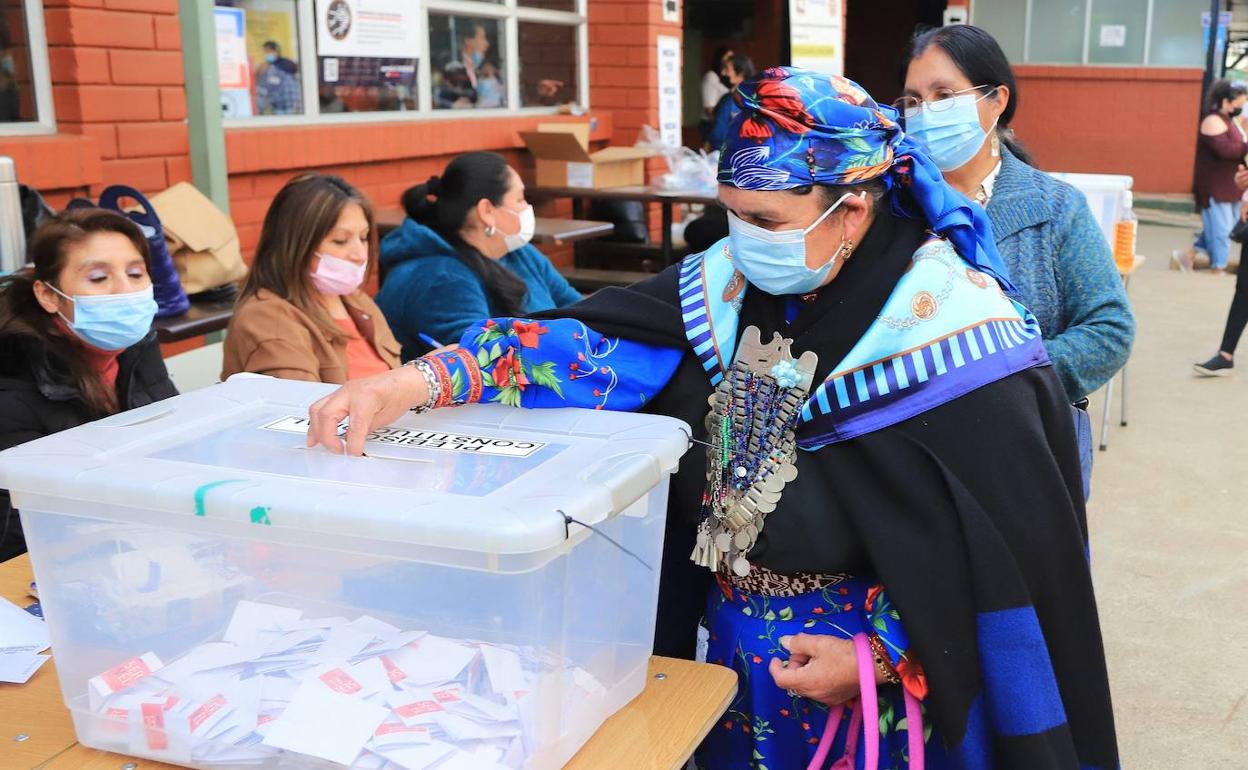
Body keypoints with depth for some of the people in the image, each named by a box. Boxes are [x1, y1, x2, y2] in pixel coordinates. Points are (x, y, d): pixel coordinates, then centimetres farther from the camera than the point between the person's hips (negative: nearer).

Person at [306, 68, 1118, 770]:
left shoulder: (954, 342, -20)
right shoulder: (732, 281, -5)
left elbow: (1014, 548, -16)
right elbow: (601, 343, -13)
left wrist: (882, 656, -18)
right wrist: (419, 382, -25)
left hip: (890, 690, -5)